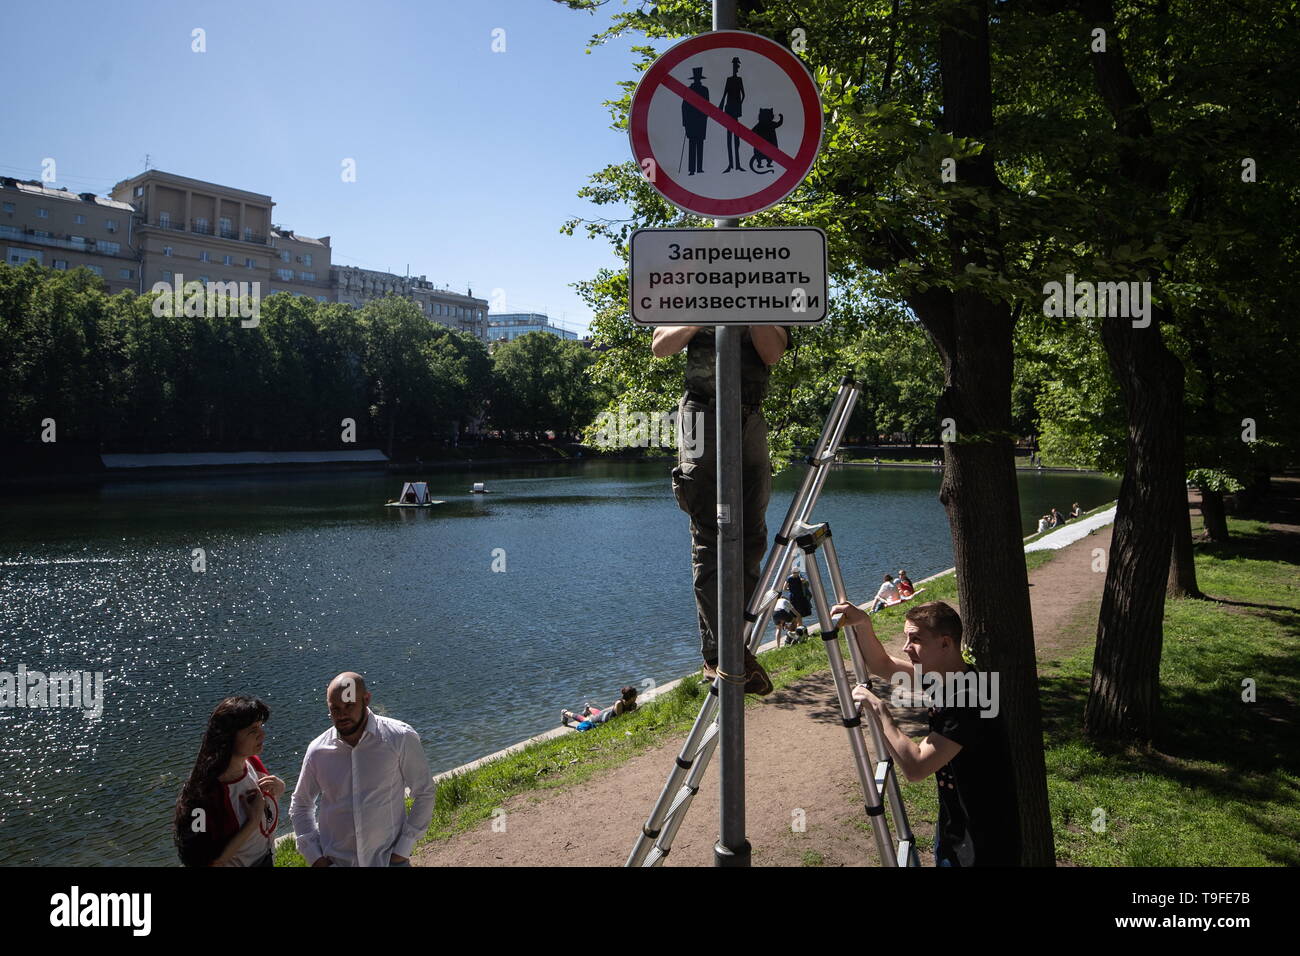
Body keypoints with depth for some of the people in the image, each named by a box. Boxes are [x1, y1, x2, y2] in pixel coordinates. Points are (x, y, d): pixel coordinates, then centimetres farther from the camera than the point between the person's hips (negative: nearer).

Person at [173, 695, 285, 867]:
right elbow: (207, 861, -28)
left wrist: (278, 787, -15)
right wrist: (254, 820, -28)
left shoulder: (253, 762, -12)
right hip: (235, 862, -6)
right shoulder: (206, 792, -31)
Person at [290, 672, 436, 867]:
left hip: (388, 859, -2)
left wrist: (403, 849, -7)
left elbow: (425, 793, -4)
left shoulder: (401, 739, -13)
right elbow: (300, 806, 10)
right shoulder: (318, 750, -5)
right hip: (335, 860, 2)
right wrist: (315, 857, 2)